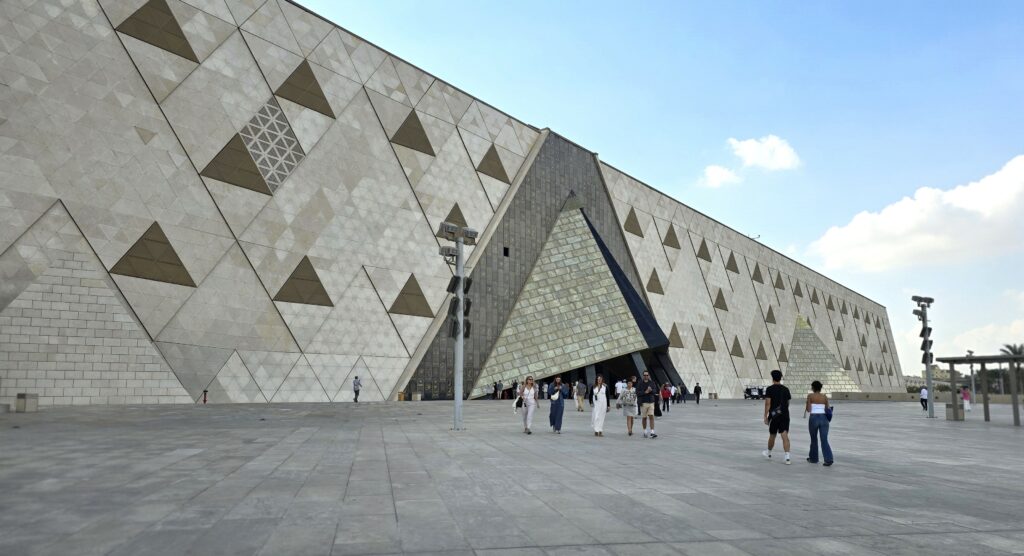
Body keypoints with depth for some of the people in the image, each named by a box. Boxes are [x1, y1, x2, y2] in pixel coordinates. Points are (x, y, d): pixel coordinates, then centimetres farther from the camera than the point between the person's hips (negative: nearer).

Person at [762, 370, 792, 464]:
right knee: (785, 436, -4)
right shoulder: (786, 389, 5)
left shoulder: (770, 389, -7)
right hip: (785, 415, 2)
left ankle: (769, 453, 35)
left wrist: (765, 416, -8)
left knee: (772, 436, 14)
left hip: (774, 415, -2)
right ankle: (787, 457, -16)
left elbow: (767, 403, -12)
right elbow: (788, 403, 14)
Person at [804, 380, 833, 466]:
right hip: (823, 419, 2)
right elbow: (828, 410, 8)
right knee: (824, 440, -1)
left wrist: (806, 408, 16)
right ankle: (828, 459, -18)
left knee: (813, 439, 16)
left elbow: (808, 410, -6)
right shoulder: (825, 396, 7)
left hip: (813, 419, -2)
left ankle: (813, 458, 28)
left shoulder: (810, 396, -2)